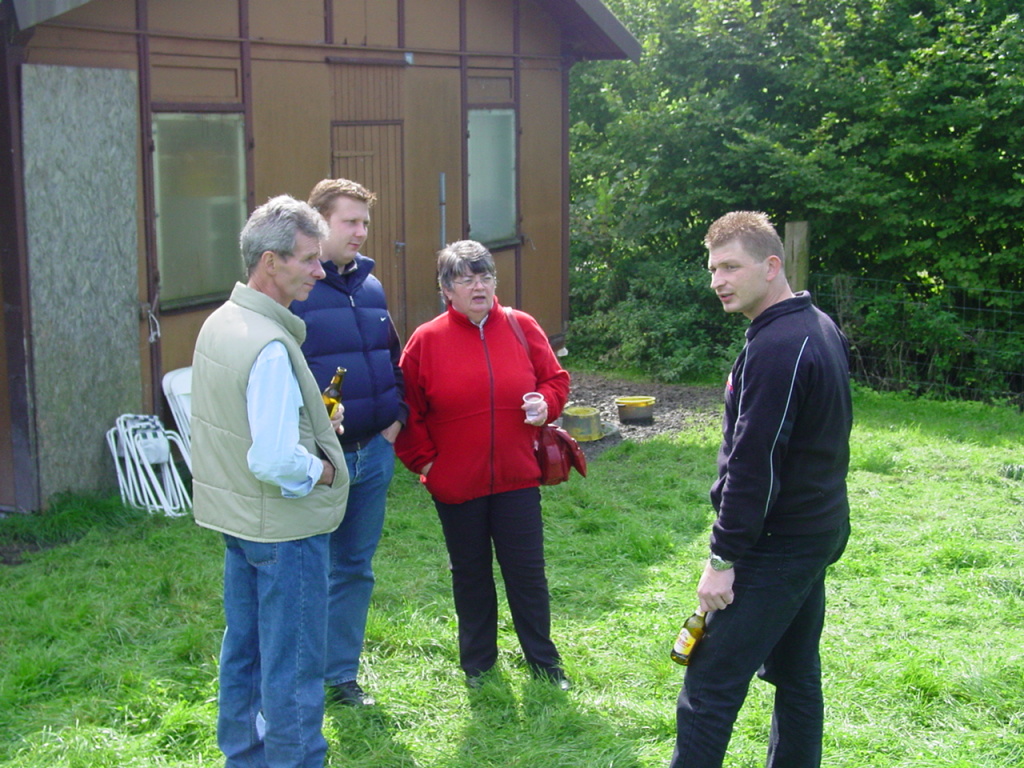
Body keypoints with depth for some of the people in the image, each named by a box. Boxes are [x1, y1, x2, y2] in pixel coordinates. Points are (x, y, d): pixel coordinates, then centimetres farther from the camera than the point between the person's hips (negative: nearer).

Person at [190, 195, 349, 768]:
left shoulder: (219, 323, 4)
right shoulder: (271, 345, -26)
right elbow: (275, 461, -31)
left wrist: (312, 420, 7)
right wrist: (319, 468, -12)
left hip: (236, 515, 10)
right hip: (285, 525, -10)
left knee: (245, 646, 21)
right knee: (294, 663, 3)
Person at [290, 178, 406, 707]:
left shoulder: (370, 286, 11)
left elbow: (393, 359, 21)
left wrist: (396, 417, 9)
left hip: (372, 453, 6)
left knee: (355, 568, 15)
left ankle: (341, 674, 29)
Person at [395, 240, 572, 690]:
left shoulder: (521, 328, 0)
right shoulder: (427, 340, -5)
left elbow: (555, 378, 10)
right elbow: (408, 411, 1)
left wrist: (546, 403, -10)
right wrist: (422, 460, -3)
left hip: (516, 479, 1)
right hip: (455, 484, 0)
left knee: (527, 572, 7)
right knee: (470, 574, 14)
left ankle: (543, 660, 24)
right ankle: (477, 662, 31)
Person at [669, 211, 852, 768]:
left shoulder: (776, 348, -22)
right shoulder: (820, 329, 9)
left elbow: (754, 464, -24)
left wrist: (724, 556, -18)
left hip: (777, 548, -10)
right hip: (817, 531, 10)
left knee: (710, 688, -5)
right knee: (795, 675, 19)